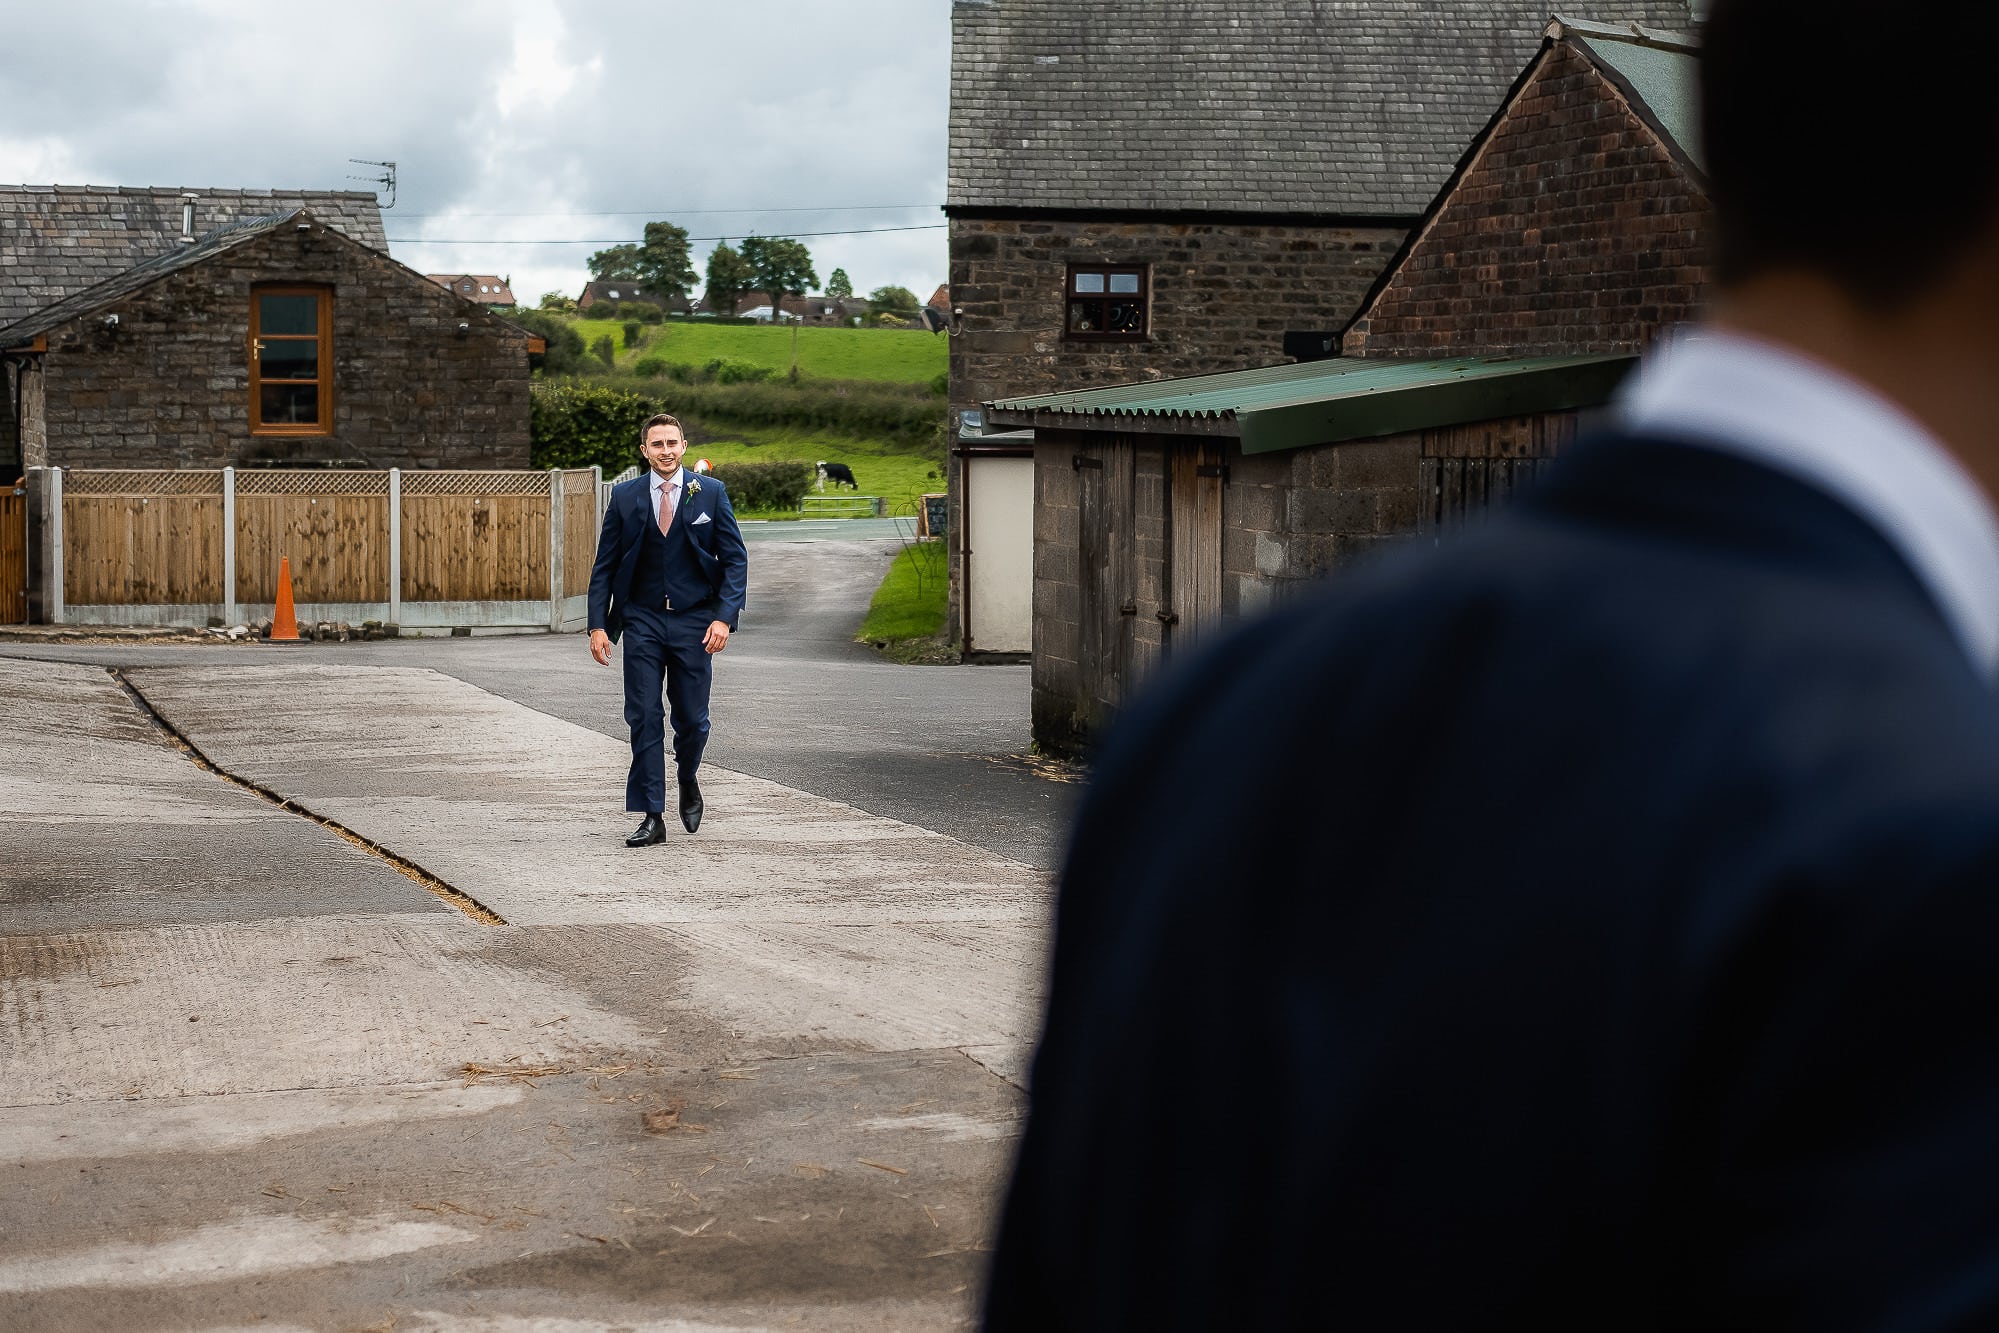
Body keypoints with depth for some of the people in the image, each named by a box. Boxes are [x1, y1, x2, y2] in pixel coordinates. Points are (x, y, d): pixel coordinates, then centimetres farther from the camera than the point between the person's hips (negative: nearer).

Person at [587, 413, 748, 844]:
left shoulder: (711, 493, 1)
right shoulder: (625, 497, 3)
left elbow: (735, 559, 0)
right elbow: (604, 566, 6)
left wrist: (724, 617, -11)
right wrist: (598, 624, -3)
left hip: (694, 620, 0)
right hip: (642, 620, 1)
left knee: (692, 719, 3)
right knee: (644, 719, -4)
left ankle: (687, 781, 34)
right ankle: (652, 818, 1)